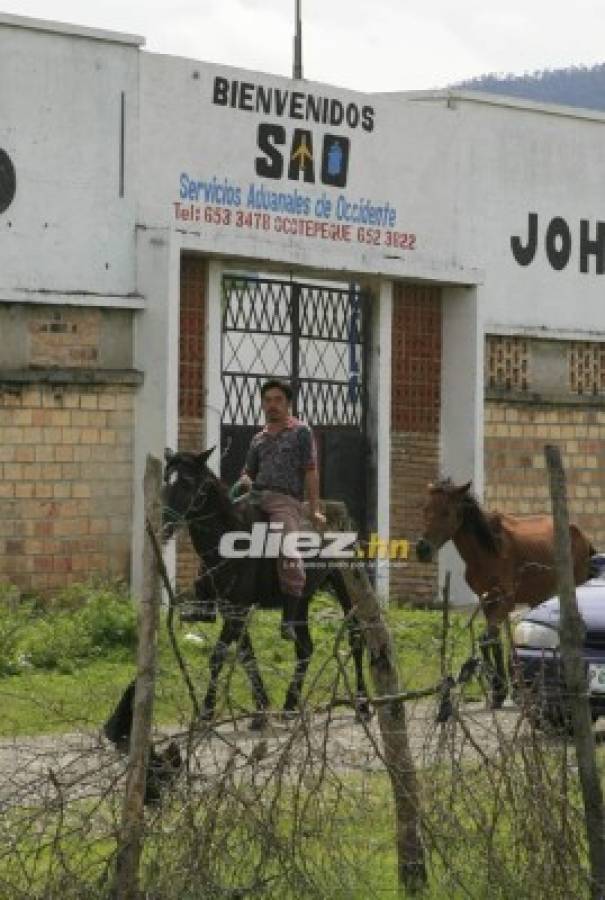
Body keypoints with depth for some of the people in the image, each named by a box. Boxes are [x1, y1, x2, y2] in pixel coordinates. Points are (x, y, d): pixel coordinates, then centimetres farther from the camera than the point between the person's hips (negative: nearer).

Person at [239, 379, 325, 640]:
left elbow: (310, 472, 3)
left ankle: (289, 622, -23)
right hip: (256, 498, 6)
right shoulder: (259, 438, 24)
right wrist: (245, 481, 0)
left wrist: (314, 510, -5)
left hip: (286, 500, -6)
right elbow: (248, 471, 27)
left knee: (290, 558, -23)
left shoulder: (301, 431, 9)